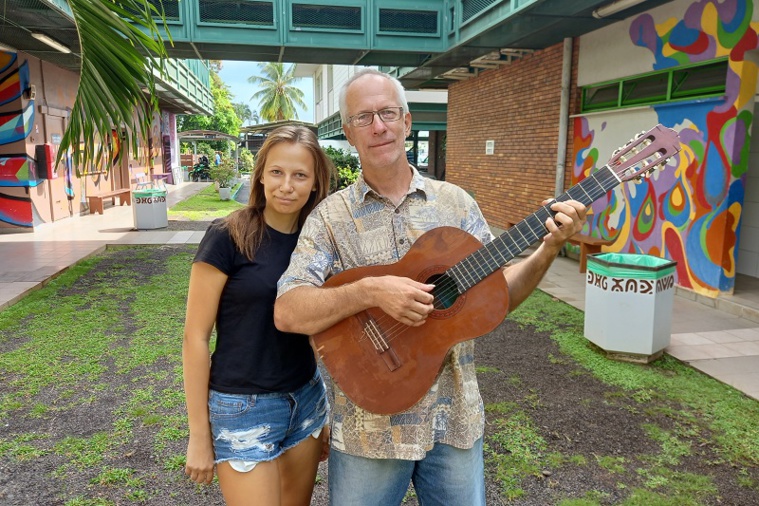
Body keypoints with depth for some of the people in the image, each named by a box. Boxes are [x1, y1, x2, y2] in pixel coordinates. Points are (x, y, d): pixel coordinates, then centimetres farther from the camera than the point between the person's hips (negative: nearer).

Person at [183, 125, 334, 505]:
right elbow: (195, 338, -12)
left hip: (307, 400, 6)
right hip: (242, 406, -5)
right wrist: (199, 435, -9)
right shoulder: (228, 236, -15)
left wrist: (328, 410, 14)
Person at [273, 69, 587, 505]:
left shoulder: (455, 202, 2)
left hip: (455, 420, 3)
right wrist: (370, 291, -28)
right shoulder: (331, 217, -6)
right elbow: (287, 313, -15)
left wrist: (548, 251, -12)